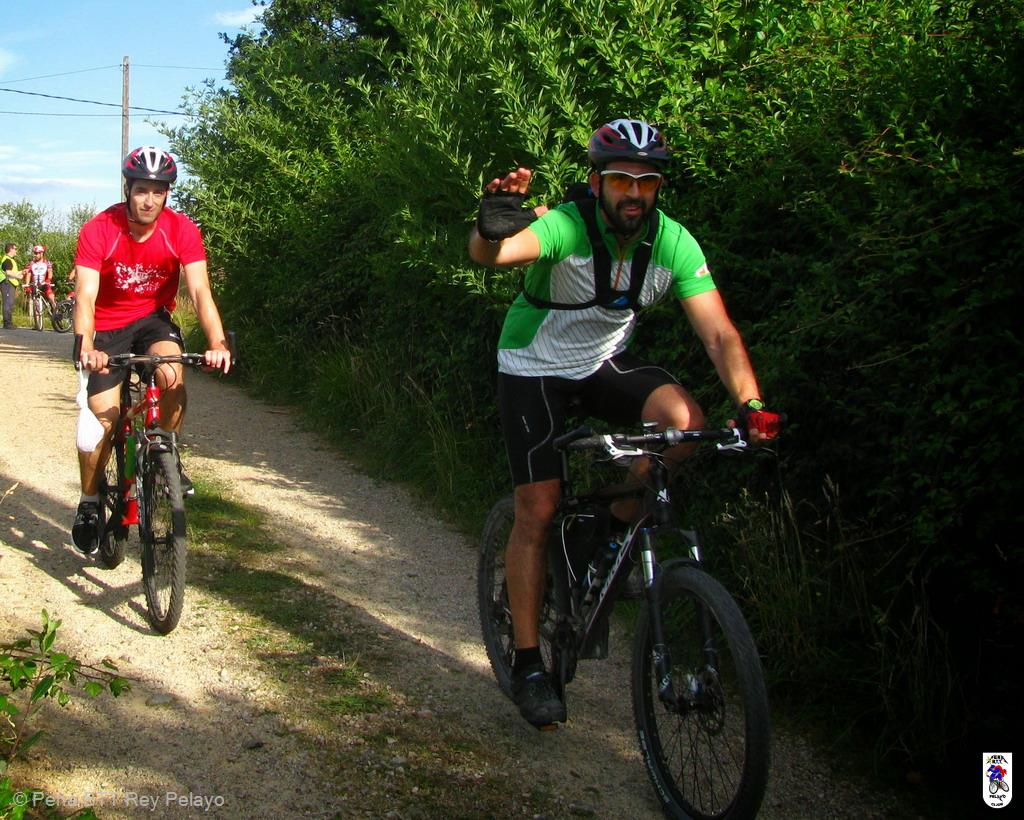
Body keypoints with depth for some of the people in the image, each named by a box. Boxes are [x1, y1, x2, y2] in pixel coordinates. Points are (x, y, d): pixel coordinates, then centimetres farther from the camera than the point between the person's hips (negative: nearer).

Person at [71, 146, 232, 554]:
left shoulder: (182, 230, -18)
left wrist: (217, 342, -42)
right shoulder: (98, 230, -22)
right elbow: (85, 296, -29)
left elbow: (199, 291, -25)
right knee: (102, 419, -9)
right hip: (108, 326, -1)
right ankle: (89, 504, 14)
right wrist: (85, 346, -48)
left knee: (173, 376, -31)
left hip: (153, 319, 1)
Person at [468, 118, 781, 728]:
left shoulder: (674, 242, -16)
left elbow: (719, 334, -20)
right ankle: (528, 662, 7)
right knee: (538, 510, -8)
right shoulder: (565, 226, -27)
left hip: (605, 362, 3)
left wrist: (752, 403, -35)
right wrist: (493, 228, -70)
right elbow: (489, 254, -47)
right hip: (534, 367, -3)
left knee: (684, 420, -25)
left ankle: (620, 524, 2)